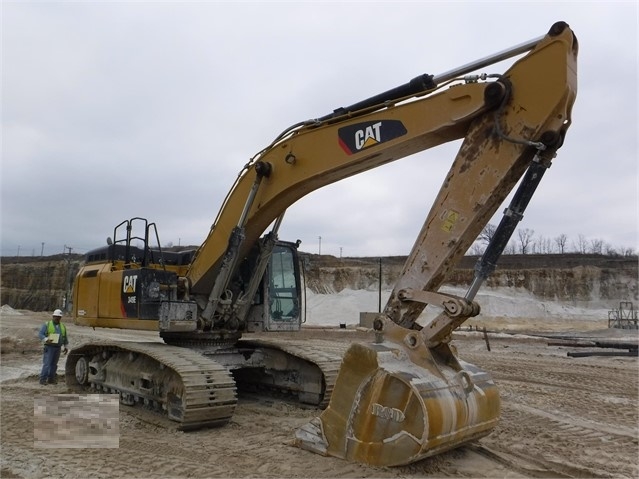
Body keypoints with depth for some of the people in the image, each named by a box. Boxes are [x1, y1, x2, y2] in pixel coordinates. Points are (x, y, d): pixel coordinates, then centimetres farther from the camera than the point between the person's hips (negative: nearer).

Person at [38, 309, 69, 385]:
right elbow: (40, 334, -8)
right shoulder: (47, 325, -1)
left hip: (58, 348, 5)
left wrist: (65, 347, 20)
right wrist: (46, 340, -24)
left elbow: (65, 338, 22)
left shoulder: (63, 327, 14)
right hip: (49, 347, -5)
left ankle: (51, 379, 16)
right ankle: (42, 379, -6)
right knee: (47, 364, -10)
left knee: (54, 364, 9)